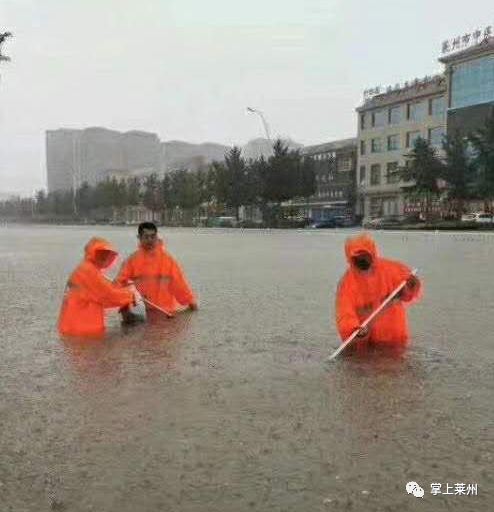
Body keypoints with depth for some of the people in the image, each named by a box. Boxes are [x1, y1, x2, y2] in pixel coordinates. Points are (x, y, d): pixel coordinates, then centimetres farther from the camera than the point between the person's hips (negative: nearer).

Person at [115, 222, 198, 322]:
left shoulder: (168, 259, -2)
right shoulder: (132, 260, -3)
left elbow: (179, 283, -1)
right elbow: (120, 283, -5)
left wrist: (191, 301, -3)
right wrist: (124, 308, -15)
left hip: (166, 314, 1)